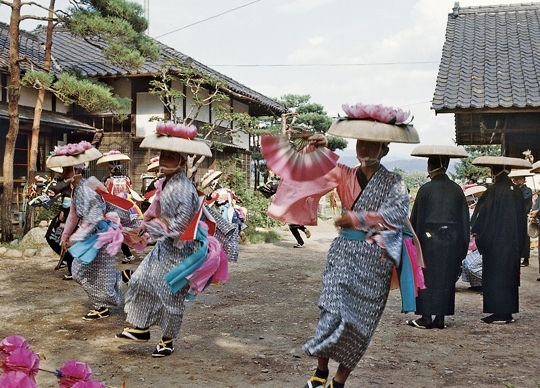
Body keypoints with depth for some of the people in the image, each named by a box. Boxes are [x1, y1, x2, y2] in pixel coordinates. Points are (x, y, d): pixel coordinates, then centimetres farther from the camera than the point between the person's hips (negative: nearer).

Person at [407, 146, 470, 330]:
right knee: (446, 279, 9)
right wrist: (462, 245, 14)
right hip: (451, 241, 4)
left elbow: (415, 218, -5)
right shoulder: (456, 190, 3)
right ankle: (440, 318, 12)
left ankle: (426, 318, 3)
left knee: (427, 278, 4)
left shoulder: (426, 189, -8)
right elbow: (464, 219, 7)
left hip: (430, 239, -4)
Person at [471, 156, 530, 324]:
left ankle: (499, 313, 1)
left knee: (495, 276, 0)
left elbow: (483, 216, -12)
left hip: (496, 242, -6)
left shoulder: (493, 191, -14)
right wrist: (519, 241, 18)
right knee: (509, 275, 12)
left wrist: (476, 232, 4)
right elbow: (522, 218, 11)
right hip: (514, 243, 6)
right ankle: (508, 312, 16)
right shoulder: (517, 191, 5)